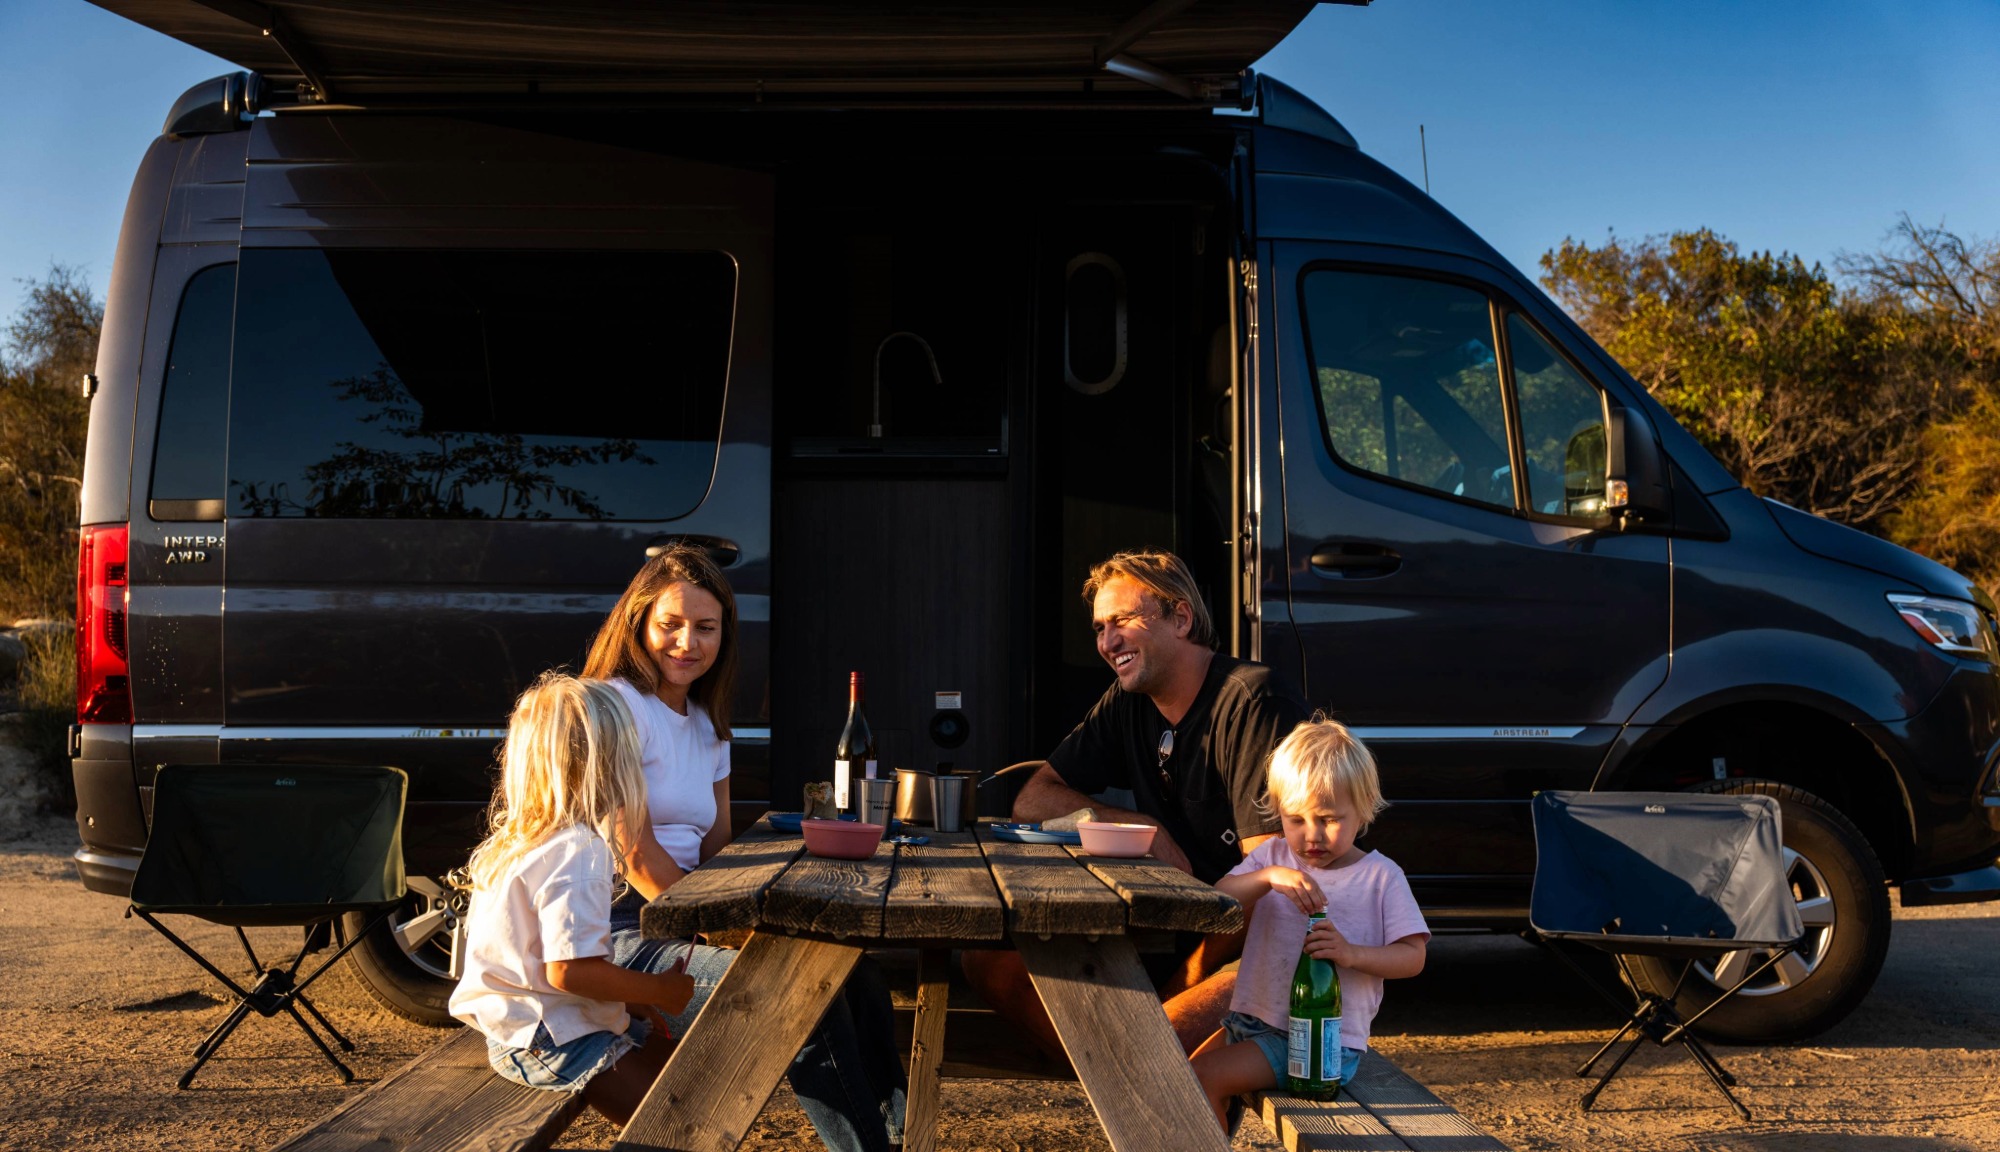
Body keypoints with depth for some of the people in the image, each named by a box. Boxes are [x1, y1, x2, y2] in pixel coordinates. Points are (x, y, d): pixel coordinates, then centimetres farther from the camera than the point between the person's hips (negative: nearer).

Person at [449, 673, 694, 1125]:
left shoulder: (516, 839, 9)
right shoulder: (577, 854, -22)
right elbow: (569, 970, -27)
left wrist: (629, 999, 11)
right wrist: (659, 991, -15)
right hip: (554, 1039, -10)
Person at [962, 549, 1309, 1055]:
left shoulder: (1251, 701, -14)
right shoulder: (1128, 702, 10)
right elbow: (1032, 800, 12)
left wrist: (1192, 975, -22)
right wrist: (1145, 831, -4)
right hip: (1170, 932, 8)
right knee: (991, 965, -12)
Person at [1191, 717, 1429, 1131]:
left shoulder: (1380, 876, -3)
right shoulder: (1272, 856, 7)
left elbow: (1412, 957, -7)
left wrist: (1351, 954, -24)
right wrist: (1269, 876, -25)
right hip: (1254, 1017, 6)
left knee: (1204, 1078, -17)